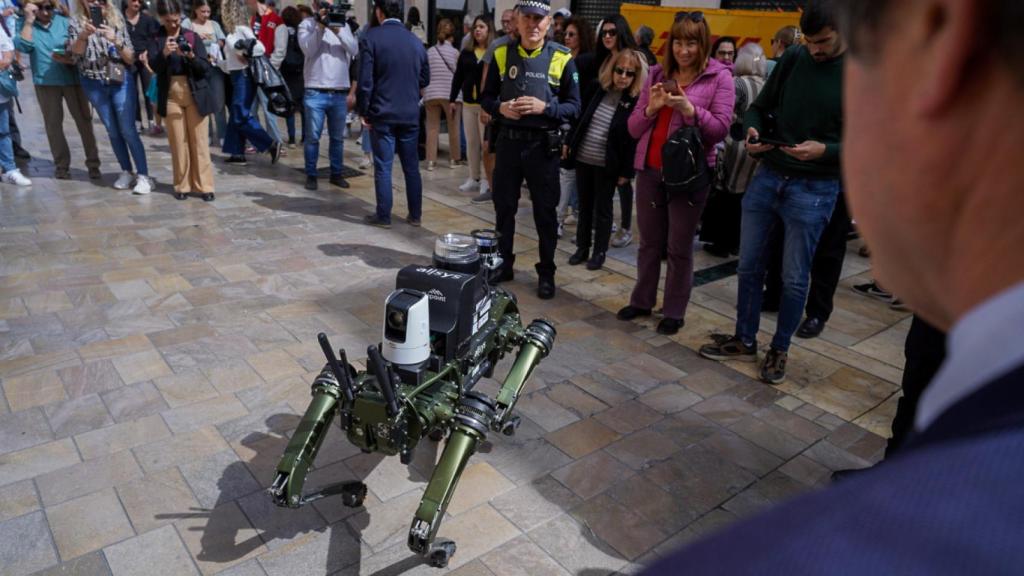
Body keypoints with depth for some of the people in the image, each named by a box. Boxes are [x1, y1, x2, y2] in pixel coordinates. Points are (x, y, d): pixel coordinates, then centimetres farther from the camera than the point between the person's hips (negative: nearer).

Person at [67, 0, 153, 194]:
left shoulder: (117, 20, 0)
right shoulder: (76, 24, 2)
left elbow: (131, 58, -3)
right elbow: (74, 53, -12)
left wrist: (116, 41, -21)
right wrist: (83, 36, -30)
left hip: (120, 80, -2)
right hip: (94, 84, 2)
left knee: (128, 130, -5)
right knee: (112, 131, 9)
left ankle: (143, 176, -2)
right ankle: (126, 172, 19)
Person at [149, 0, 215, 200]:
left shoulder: (193, 37, 3)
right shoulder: (156, 40, 5)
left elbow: (206, 68, -3)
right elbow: (154, 67, -9)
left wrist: (191, 56, -21)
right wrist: (164, 53, -27)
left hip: (195, 94, -1)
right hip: (171, 96, 1)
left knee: (199, 142, 1)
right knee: (178, 143, 4)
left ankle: (203, 185, 5)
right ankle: (182, 185, 12)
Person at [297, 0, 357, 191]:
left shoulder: (343, 25, 12)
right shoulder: (307, 24, 4)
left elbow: (354, 49, -4)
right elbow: (308, 49, -12)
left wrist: (338, 30, -17)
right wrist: (321, 26, -18)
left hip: (340, 93, 3)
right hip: (316, 92, -3)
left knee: (337, 137, 10)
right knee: (312, 137, 1)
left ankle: (336, 173, 21)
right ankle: (311, 175, 10)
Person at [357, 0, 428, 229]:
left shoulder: (371, 38, -7)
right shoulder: (416, 41, 6)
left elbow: (365, 80, -10)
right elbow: (425, 79, 13)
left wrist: (364, 111, -1)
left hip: (382, 114, -4)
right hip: (411, 114, 4)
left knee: (383, 167, 3)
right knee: (411, 167, 10)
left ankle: (383, 216, 8)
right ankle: (415, 215, 16)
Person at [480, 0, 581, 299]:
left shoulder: (562, 58, -4)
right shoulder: (502, 54, 4)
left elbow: (574, 107, -4)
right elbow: (487, 97, 8)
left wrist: (544, 107, -20)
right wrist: (500, 107, -13)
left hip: (543, 146, -2)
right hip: (508, 141, 3)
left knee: (545, 211, 6)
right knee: (504, 207, 11)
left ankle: (546, 272, 20)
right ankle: (503, 264, 28)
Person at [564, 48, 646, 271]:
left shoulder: (637, 102, -11)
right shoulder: (600, 90, 3)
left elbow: (634, 140, -12)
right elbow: (581, 117, 12)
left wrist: (626, 171, -13)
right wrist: (569, 142, 12)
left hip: (607, 165, -5)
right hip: (583, 158, 5)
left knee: (602, 209, 7)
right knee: (584, 205, 14)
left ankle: (600, 252, 20)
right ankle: (582, 248, 27)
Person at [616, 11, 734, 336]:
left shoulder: (719, 77, -3)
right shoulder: (658, 74, 9)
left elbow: (720, 129, -9)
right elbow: (634, 128, 7)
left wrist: (689, 109, -21)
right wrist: (651, 108, -12)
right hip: (649, 170, 4)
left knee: (679, 247, 4)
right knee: (649, 242, 14)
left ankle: (674, 312, 16)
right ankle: (642, 301, 27)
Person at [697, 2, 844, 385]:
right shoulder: (793, 58, 4)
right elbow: (761, 106, 12)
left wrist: (825, 150, -23)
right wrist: (753, 129, -10)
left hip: (814, 190, -4)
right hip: (767, 177, 4)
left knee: (794, 278, 6)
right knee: (749, 267, 11)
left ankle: (779, 350, 24)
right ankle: (745, 341, 27)